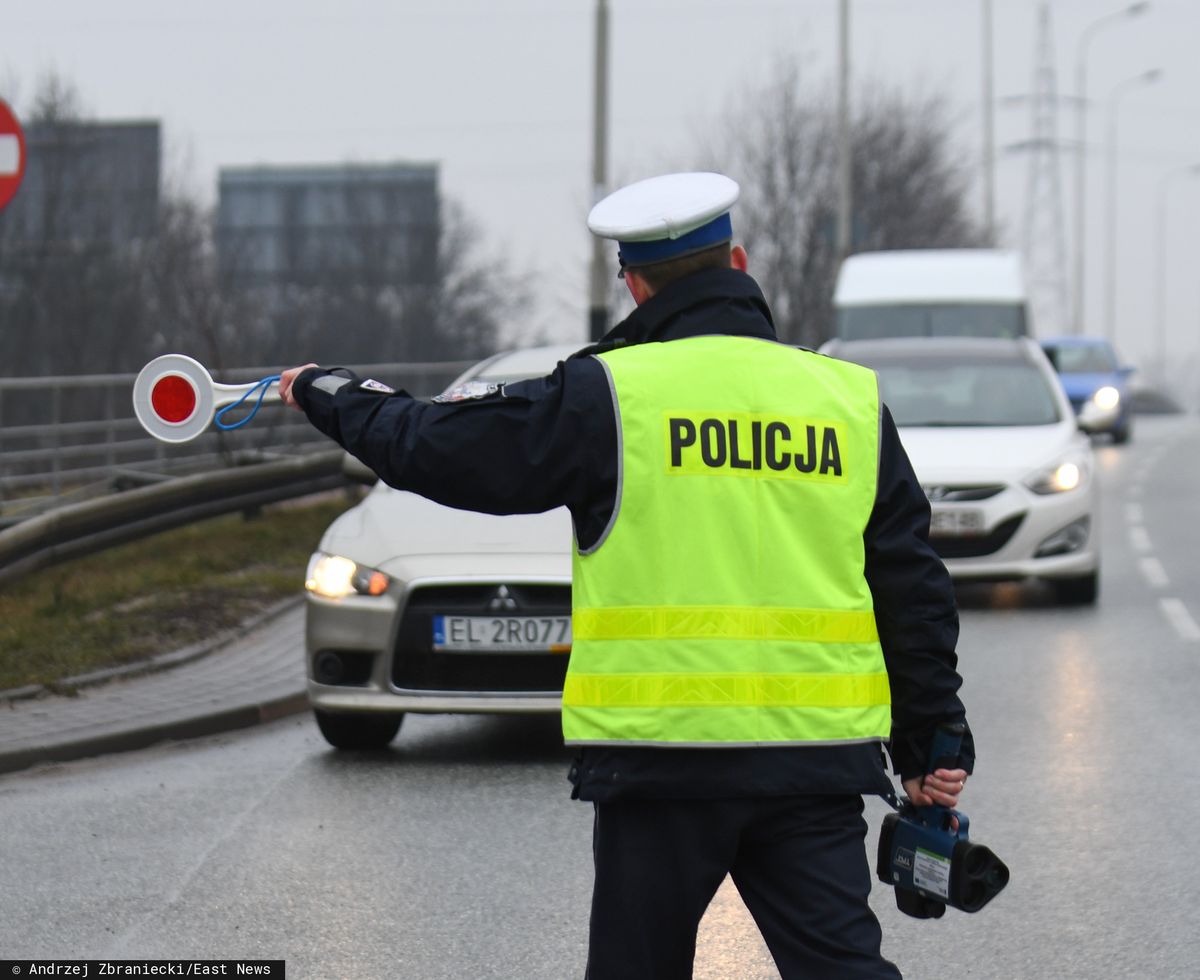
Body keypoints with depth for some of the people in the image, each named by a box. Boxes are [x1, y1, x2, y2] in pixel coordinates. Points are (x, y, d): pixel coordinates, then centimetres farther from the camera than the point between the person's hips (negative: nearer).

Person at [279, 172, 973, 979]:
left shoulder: (608, 397, -3)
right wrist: (932, 739, 16)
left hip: (661, 754, -2)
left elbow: (440, 450, 5)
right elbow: (912, 584, 10)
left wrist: (330, 396, 23)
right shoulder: (854, 400, 7)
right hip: (818, 757, 2)